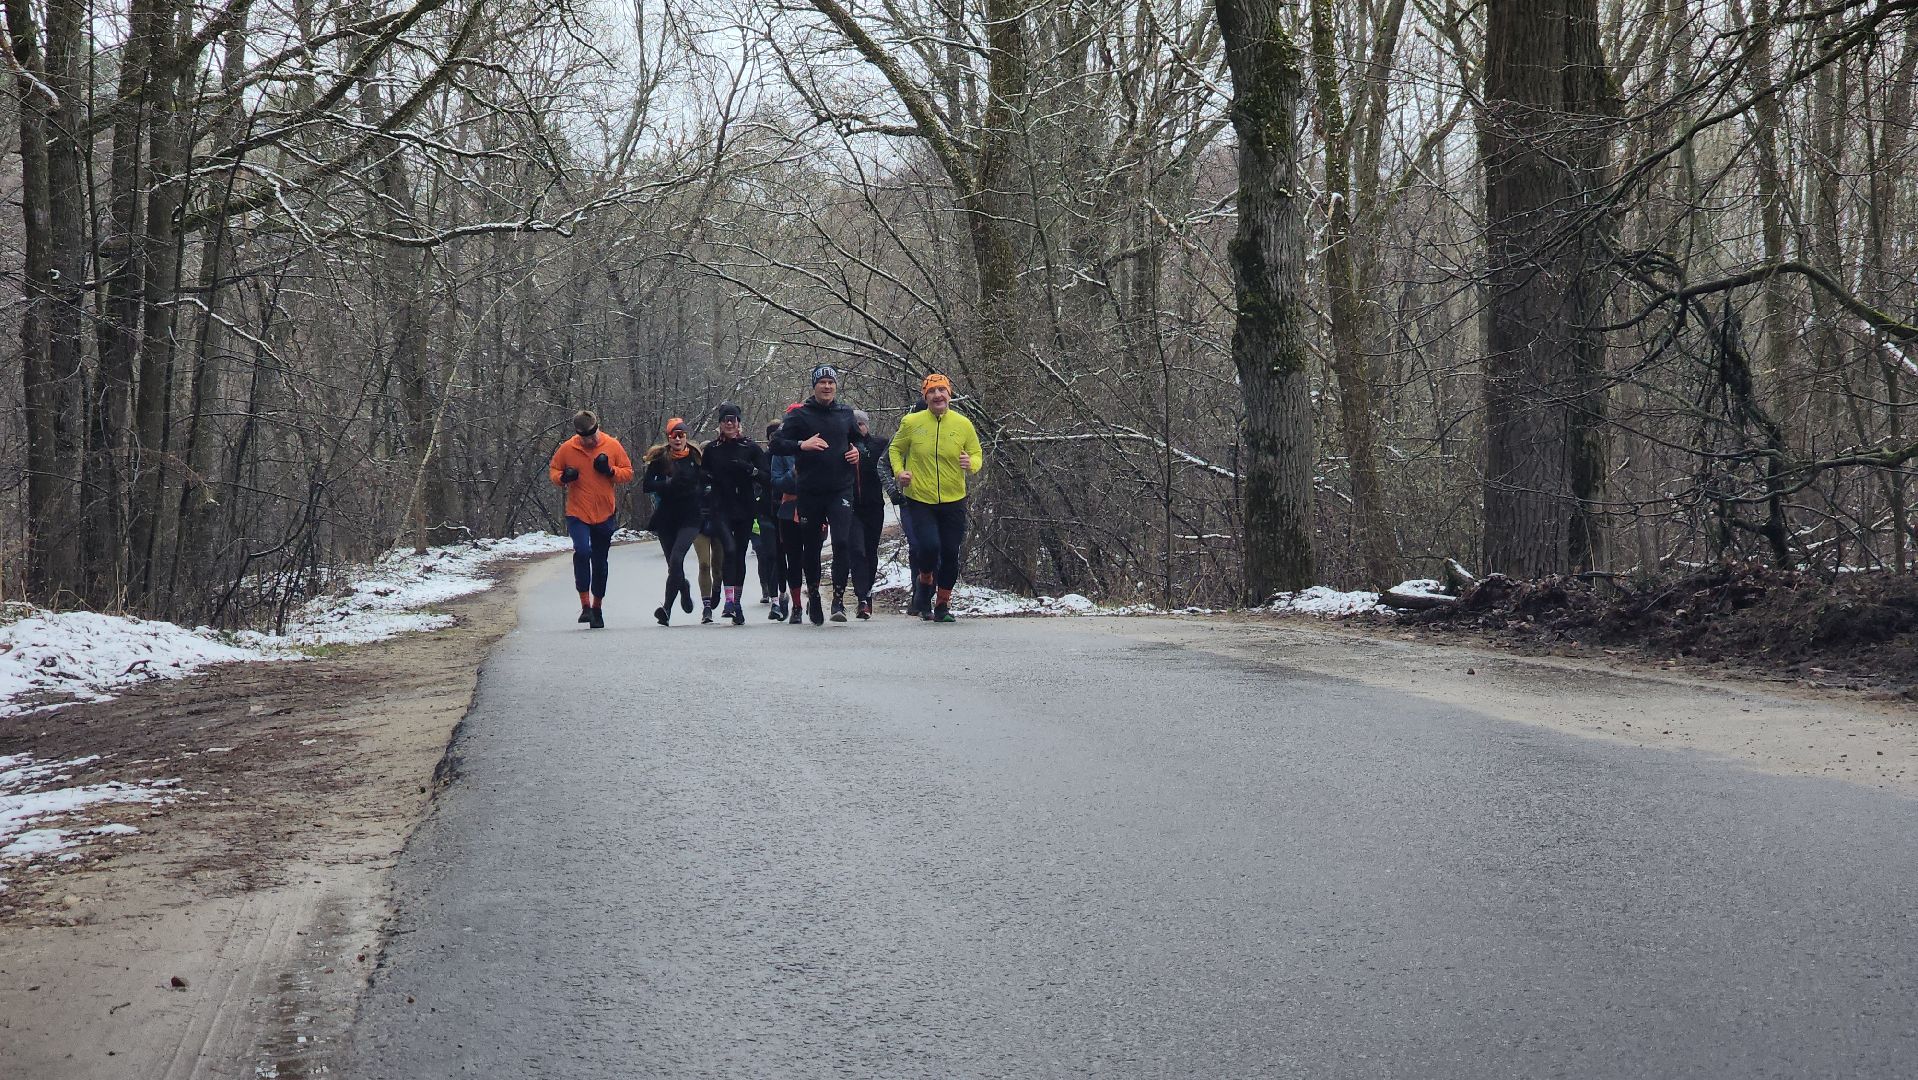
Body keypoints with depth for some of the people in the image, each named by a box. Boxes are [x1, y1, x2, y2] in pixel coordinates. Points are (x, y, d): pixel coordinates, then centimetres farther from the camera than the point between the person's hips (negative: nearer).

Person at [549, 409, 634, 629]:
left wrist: (610, 471, -14)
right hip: (578, 514, -2)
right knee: (582, 551, -23)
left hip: (605, 514, 2)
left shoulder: (612, 446, -1)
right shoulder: (567, 449, -3)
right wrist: (563, 477, -11)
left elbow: (628, 473, 5)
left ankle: (597, 607, 27)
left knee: (600, 562, 11)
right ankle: (585, 604, -17)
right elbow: (553, 469, 11)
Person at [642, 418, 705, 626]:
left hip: (690, 517, -2)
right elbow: (647, 485, -4)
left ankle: (667, 608, -18)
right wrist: (669, 485, -17)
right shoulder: (660, 458, 3)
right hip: (666, 517, 2)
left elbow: (706, 481, 17)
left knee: (676, 558, -19)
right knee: (673, 563, 7)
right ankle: (684, 587, 39)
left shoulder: (696, 457, 5)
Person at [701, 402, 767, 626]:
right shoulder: (711, 449, 8)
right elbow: (702, 477, 18)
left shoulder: (751, 448, 5)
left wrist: (749, 469, -17)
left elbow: (765, 478, 1)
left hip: (745, 509, 1)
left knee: (740, 555, 6)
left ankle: (736, 602, 17)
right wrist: (710, 477, -4)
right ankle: (729, 601, -22)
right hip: (721, 509, -1)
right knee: (729, 549, -20)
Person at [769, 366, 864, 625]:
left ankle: (839, 599, -11)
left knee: (843, 542, -15)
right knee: (812, 547, 9)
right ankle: (813, 594, 28)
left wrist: (858, 452, 5)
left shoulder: (846, 414, 10)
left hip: (840, 490, 1)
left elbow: (858, 439, 28)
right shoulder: (800, 415, 1)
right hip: (810, 492, -1)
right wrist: (802, 445, -22)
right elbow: (776, 444, -6)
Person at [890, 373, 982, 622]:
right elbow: (896, 449, 11)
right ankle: (925, 581, 17)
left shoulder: (963, 424, -1)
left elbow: (977, 454, 7)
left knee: (950, 554, 3)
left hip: (953, 501, 2)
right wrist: (899, 471, -7)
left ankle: (943, 603, 21)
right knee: (928, 546, -17)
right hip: (920, 500, -2)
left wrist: (972, 463, -16)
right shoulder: (911, 422, -3)